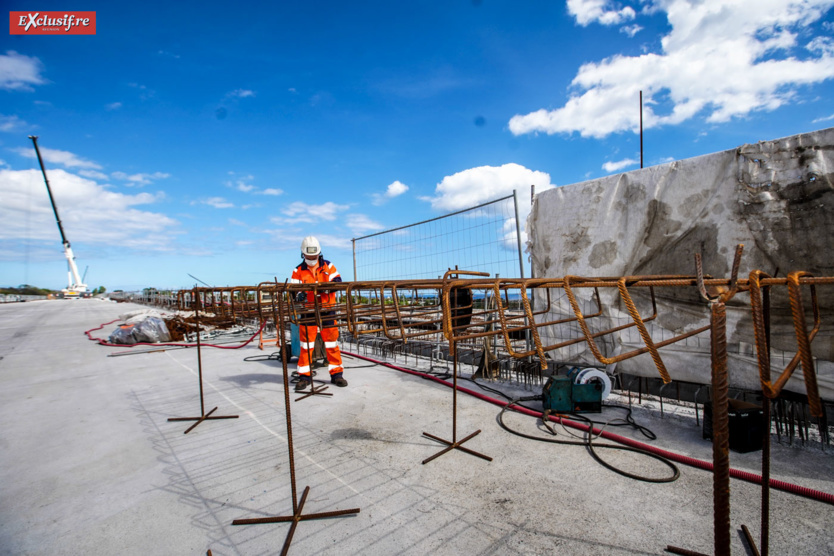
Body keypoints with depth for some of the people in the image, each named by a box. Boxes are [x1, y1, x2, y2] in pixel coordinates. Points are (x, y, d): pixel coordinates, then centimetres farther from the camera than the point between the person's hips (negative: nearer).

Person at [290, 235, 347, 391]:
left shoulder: (328, 266, 5)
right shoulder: (298, 271, 4)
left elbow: (338, 281, -5)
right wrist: (298, 295, -26)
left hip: (327, 310, 0)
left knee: (332, 341, 4)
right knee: (306, 343, 3)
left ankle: (336, 374, 16)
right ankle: (305, 376, 15)